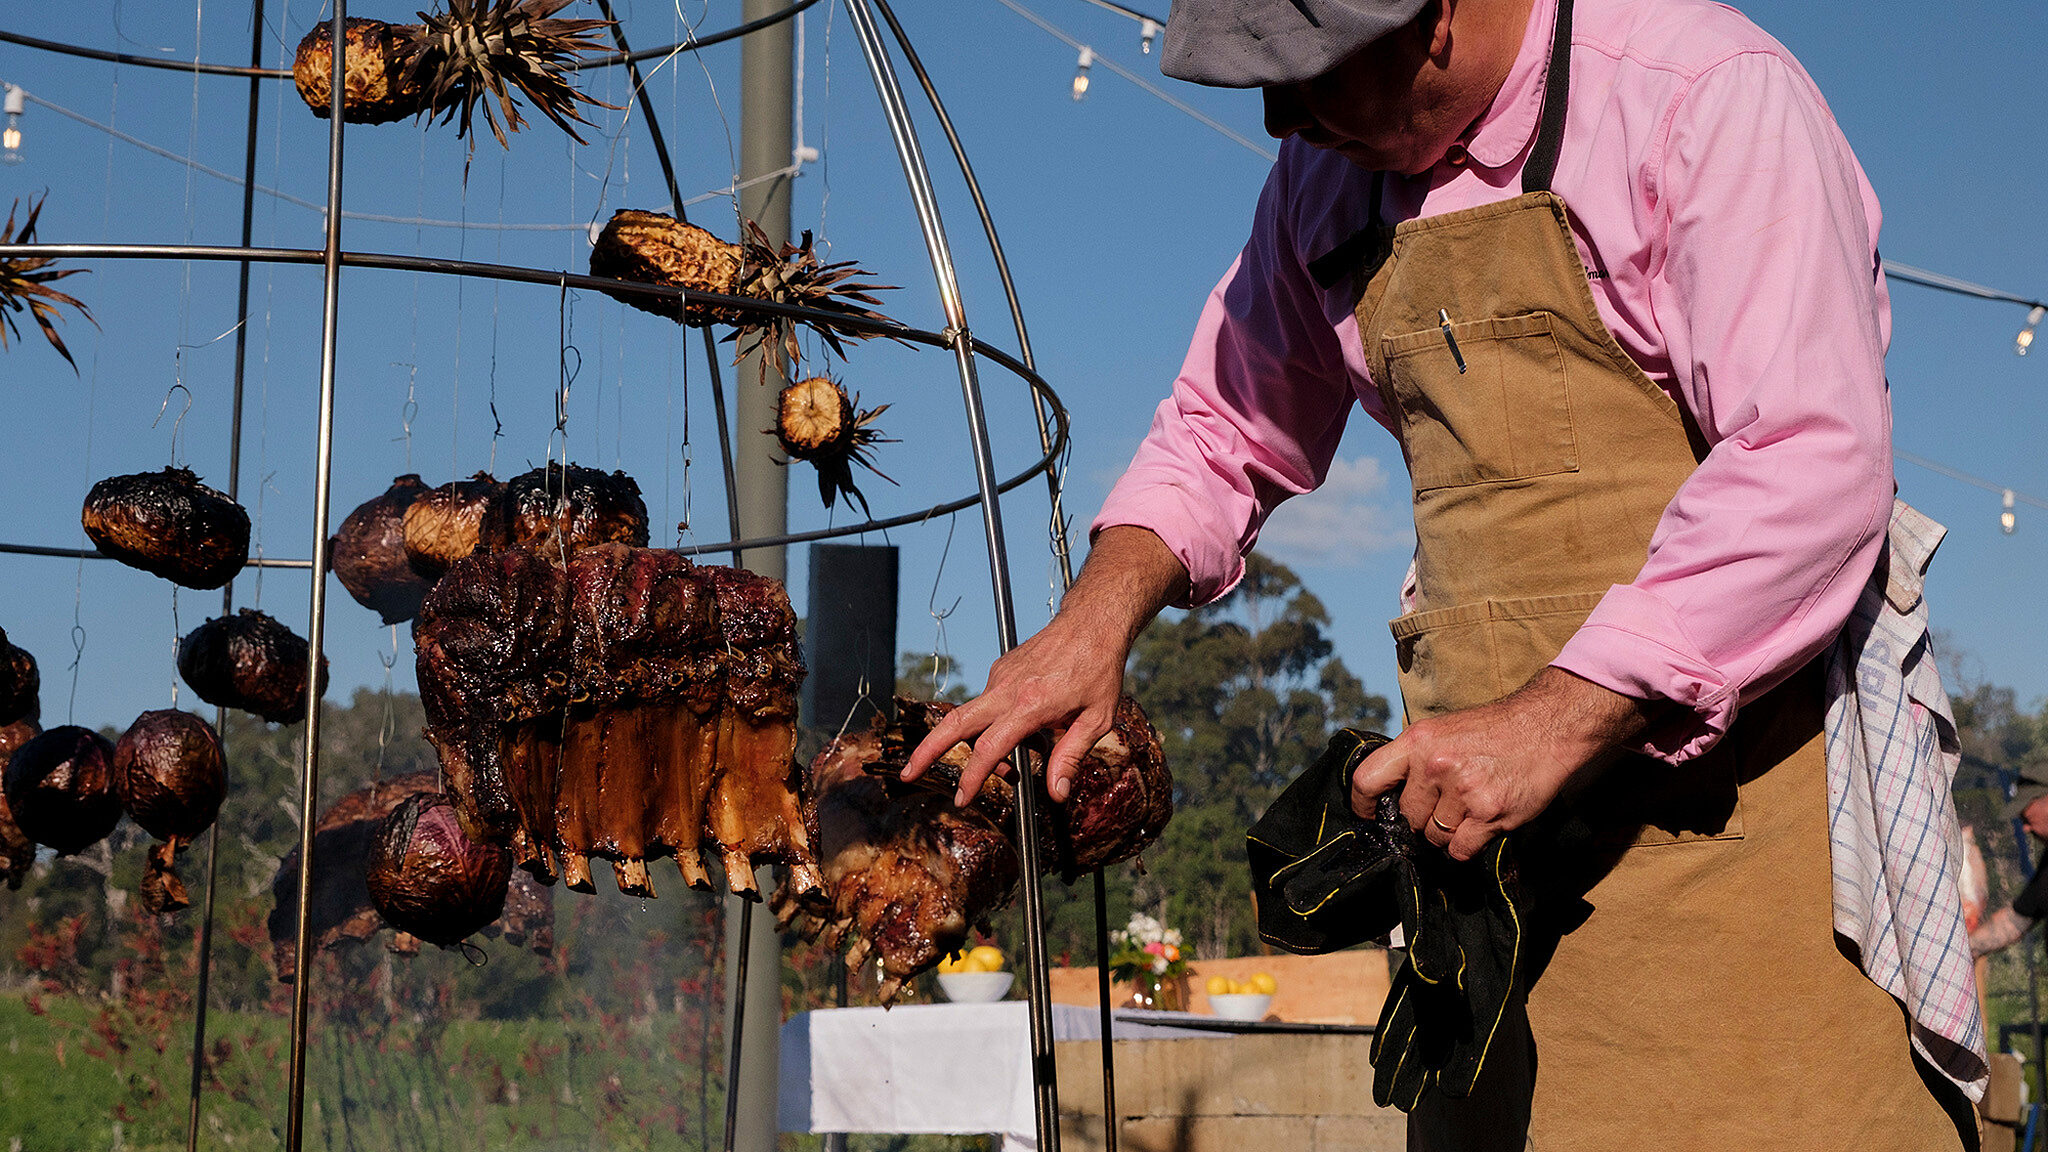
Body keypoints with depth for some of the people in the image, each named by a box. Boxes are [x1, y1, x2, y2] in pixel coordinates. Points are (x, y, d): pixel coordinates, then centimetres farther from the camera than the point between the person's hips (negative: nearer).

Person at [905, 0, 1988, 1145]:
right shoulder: (1329, 176, 11)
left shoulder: (1711, 96, -11)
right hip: (1490, 807, 6)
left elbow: (1812, 472, -20)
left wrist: (1551, 723, -23)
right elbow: (1227, 431, 24)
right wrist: (1096, 620, 6)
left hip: (1733, 773, -5)